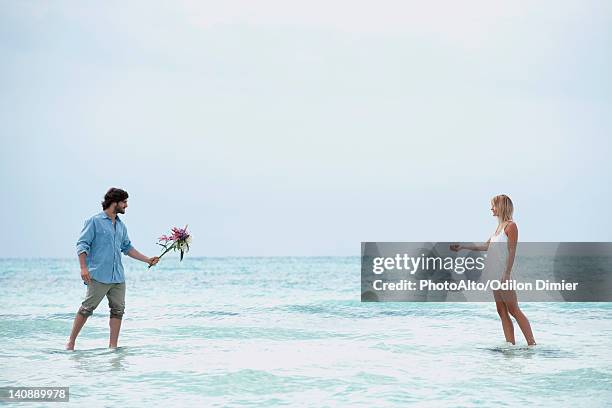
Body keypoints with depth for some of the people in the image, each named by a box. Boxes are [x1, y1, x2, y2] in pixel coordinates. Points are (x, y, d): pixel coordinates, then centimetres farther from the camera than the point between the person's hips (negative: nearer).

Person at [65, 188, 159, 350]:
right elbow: (82, 244, -6)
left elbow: (127, 247, 27)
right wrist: (83, 267, -17)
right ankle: (71, 341, 3)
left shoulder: (121, 225, 18)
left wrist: (147, 260, 22)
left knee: (118, 309, 2)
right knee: (87, 308, -7)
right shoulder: (95, 221, -3)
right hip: (99, 276, -7)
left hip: (118, 277, 7)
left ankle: (113, 346, 8)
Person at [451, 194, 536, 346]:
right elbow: (485, 246, 25)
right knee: (502, 311, 6)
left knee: (514, 310, -10)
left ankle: (532, 343, -10)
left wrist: (507, 274, -20)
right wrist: (462, 247, 24)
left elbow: (512, 251, -14)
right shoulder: (499, 227, 17)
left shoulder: (511, 226, -8)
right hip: (495, 275, 9)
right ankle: (511, 344, 6)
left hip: (503, 275, -9)